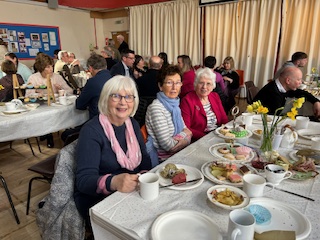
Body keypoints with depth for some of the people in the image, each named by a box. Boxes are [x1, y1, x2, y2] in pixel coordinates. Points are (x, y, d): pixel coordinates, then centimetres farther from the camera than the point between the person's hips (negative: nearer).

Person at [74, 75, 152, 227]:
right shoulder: (91, 131, -16)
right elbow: (84, 179, -22)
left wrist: (144, 175, -17)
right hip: (96, 198, -5)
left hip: (131, 191, 6)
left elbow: (144, 159, 6)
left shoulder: (133, 125, 4)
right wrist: (113, 182, -42)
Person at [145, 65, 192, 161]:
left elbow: (186, 130, 10)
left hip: (180, 153, 7)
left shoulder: (174, 104, 5)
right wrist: (184, 134, -6)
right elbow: (167, 145, -22)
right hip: (166, 159, -7)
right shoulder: (156, 107, -20)